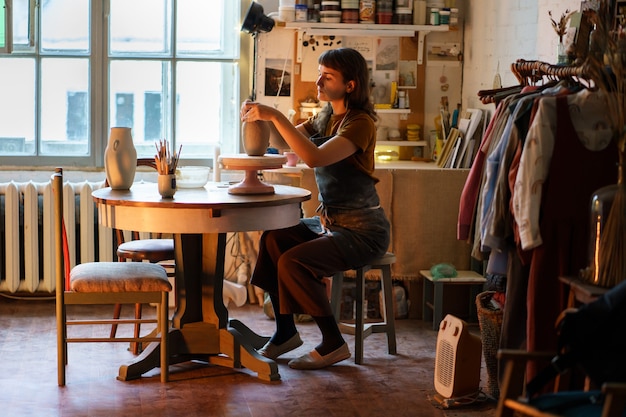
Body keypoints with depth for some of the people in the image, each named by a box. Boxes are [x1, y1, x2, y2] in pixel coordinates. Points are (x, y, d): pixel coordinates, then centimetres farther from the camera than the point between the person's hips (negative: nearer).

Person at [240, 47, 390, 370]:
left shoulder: (360, 123, -18)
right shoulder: (325, 118, 10)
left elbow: (314, 157, -33)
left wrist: (275, 116, -33)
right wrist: (259, 116, -11)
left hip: (362, 230, -8)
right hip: (329, 221, 8)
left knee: (292, 262, -24)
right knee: (272, 240, -11)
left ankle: (334, 344, -9)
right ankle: (286, 331, 0)